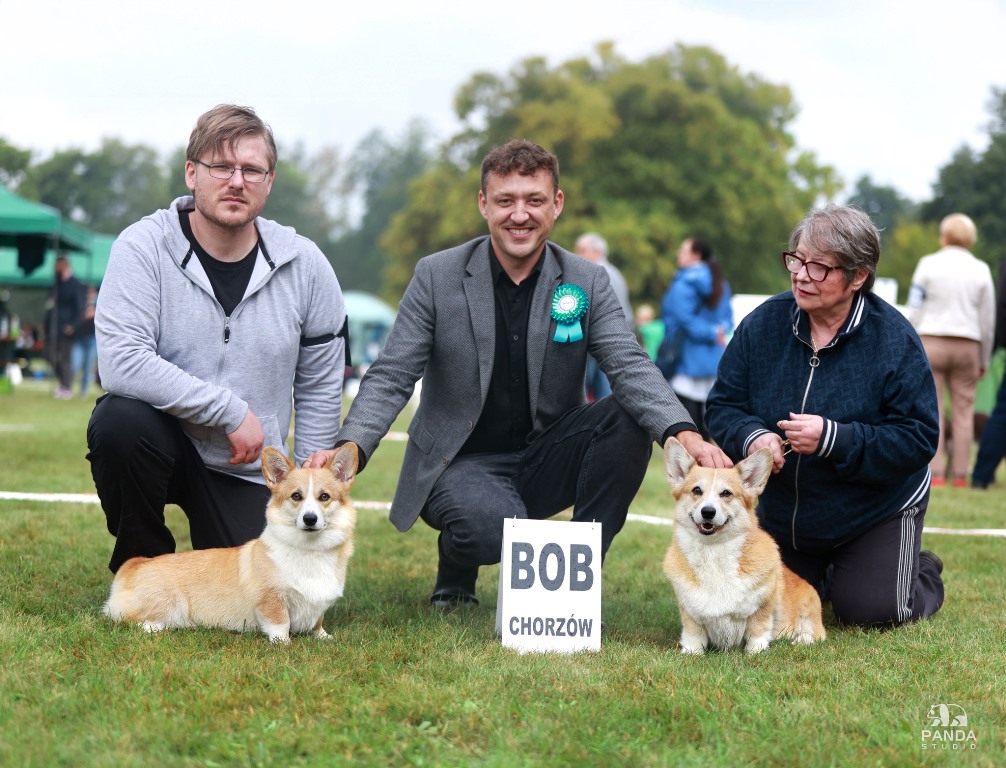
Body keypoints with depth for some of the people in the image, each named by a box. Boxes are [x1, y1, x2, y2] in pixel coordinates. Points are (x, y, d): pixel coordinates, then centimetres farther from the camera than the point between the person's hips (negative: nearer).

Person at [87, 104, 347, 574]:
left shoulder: (305, 265, -5)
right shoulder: (144, 247, -14)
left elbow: (320, 385, 5)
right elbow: (121, 363, -26)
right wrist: (230, 411, -24)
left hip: (247, 469, 2)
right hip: (162, 436, -2)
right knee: (120, 421, -35)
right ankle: (140, 566, -6)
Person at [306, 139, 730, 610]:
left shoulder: (588, 283, -2)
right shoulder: (436, 276, -6)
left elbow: (630, 367, -13)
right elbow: (391, 378, -9)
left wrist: (683, 433, -34)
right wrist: (349, 447, -29)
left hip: (547, 459, 3)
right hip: (461, 463, -3)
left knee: (629, 421, -24)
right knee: (492, 525, -36)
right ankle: (456, 559, 4)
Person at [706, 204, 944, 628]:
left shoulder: (894, 339, -20)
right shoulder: (762, 323, -11)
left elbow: (918, 438, -23)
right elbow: (723, 405, -5)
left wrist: (833, 438, -35)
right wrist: (751, 437, -29)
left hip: (876, 509, -4)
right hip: (782, 510, 4)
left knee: (870, 610, -10)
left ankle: (923, 575, 25)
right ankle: (829, 575, 42)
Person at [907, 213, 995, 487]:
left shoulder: (928, 264, 1)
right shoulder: (981, 270, 6)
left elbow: (915, 310, 0)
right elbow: (988, 320, 9)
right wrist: (983, 361, 18)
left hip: (931, 341, -2)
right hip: (967, 345, 2)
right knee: (963, 411, 6)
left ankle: (935, 472, -3)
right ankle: (960, 474, 5)